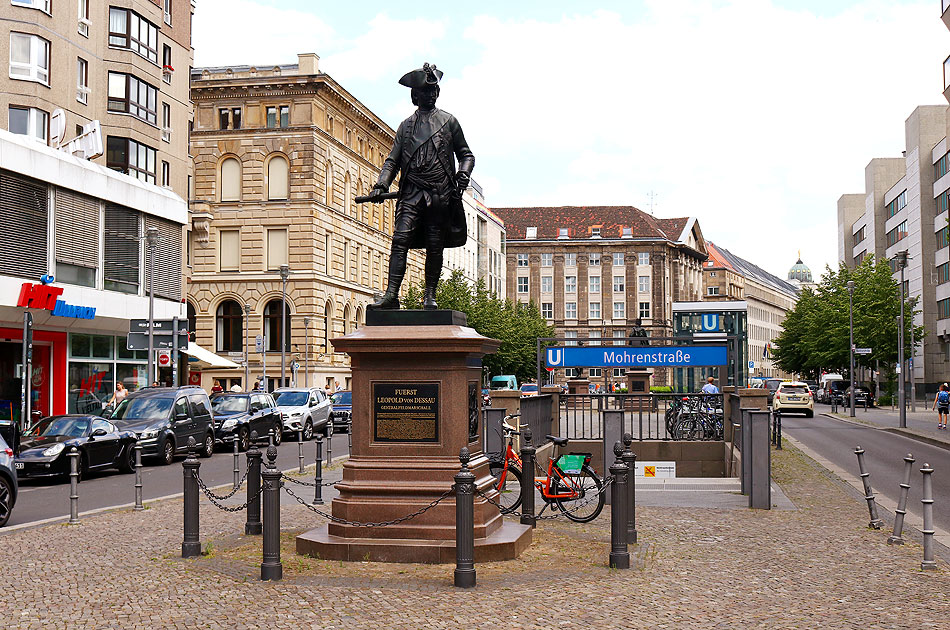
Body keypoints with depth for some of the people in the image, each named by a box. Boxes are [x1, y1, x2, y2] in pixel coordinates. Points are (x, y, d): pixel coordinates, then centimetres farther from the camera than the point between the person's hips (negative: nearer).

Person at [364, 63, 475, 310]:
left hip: (441, 193, -1)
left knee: (435, 246, 0)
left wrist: (463, 174, -5)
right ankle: (391, 295, -17)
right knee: (400, 239, -12)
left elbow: (466, 154, 15)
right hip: (412, 192, 1)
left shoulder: (448, 121, 12)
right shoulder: (406, 125, 17)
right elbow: (393, 160, 16)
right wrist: (381, 185, 1)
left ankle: (430, 295, 10)